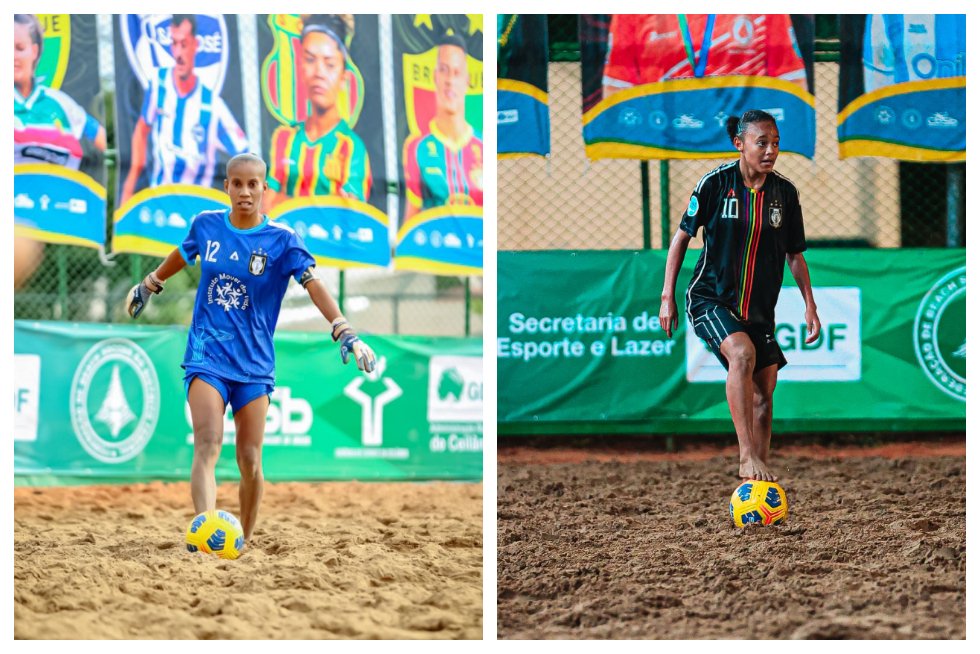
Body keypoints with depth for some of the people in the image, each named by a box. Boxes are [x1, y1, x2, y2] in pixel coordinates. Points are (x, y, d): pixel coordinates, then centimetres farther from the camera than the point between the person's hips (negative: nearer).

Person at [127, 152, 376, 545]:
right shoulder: (206, 225, 3)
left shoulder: (281, 240, -4)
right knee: (207, 446, -20)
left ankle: (243, 542, 21)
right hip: (206, 355, 0)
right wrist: (149, 285, 39)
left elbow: (313, 285, -15)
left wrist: (344, 332, -28)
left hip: (254, 363, 0)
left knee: (250, 460, 2)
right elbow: (182, 255, 23)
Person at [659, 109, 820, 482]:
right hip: (710, 299, -5)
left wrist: (810, 306, 6)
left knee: (764, 390, 6)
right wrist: (667, 297, -3)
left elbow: (794, 254, 13)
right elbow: (682, 236, 0)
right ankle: (747, 458, -34)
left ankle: (759, 476, 19)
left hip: (759, 308, 5)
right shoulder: (716, 183, -9)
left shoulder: (785, 192, 2)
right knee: (742, 353, -31)